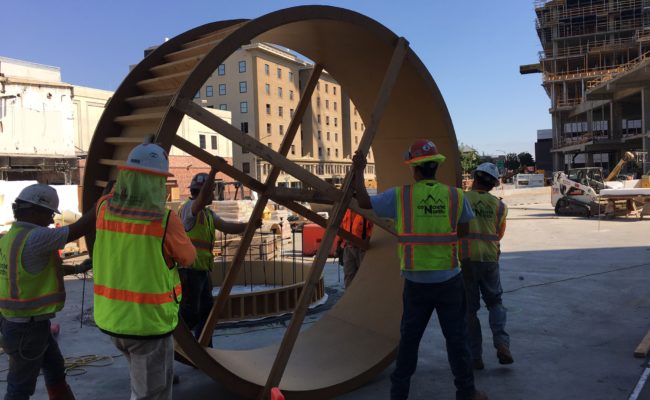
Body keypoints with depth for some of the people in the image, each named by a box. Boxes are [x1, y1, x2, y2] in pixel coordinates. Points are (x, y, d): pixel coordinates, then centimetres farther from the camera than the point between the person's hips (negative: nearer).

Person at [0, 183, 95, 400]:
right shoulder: (34, 238, -25)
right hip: (27, 327, -10)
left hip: (20, 321, 10)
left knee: (55, 368, 24)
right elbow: (80, 228, -27)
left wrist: (77, 268, 21)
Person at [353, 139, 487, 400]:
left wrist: (358, 171, 14)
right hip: (449, 280, 0)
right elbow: (463, 231, 10)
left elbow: (364, 202, 4)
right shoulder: (455, 195, -3)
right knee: (456, 337, 10)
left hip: (416, 282, 0)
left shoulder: (400, 195, -6)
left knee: (409, 338, 13)